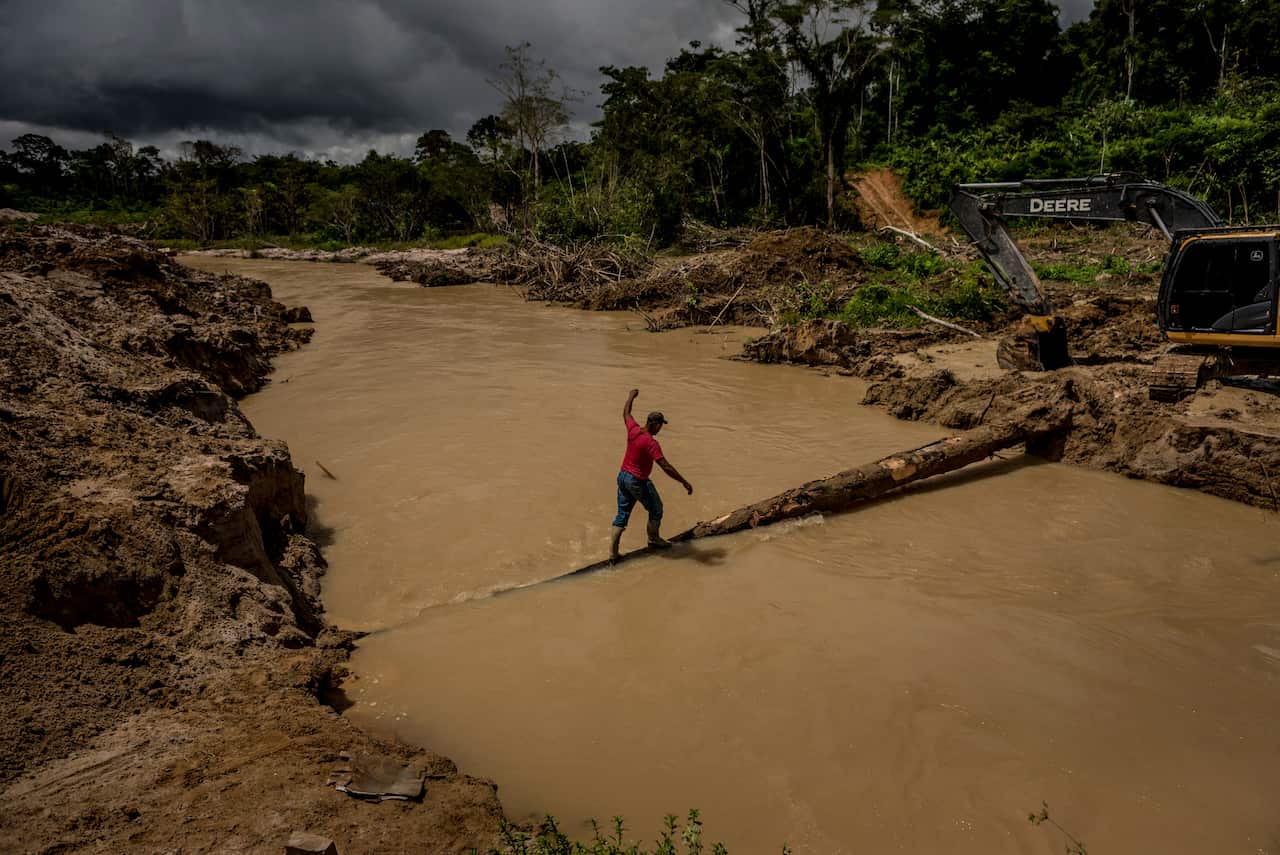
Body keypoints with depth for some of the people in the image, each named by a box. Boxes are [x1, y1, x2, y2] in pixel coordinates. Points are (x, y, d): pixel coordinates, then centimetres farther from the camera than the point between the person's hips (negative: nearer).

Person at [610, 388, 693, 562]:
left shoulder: (633, 430, -6)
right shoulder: (651, 443, -25)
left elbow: (626, 413, 17)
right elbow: (666, 466, -29)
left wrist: (631, 397, 34)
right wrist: (684, 482, -25)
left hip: (623, 477, 8)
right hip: (638, 482, -8)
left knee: (622, 514, 12)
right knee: (656, 510, 16)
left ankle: (613, 551, 10)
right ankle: (654, 539, 35)